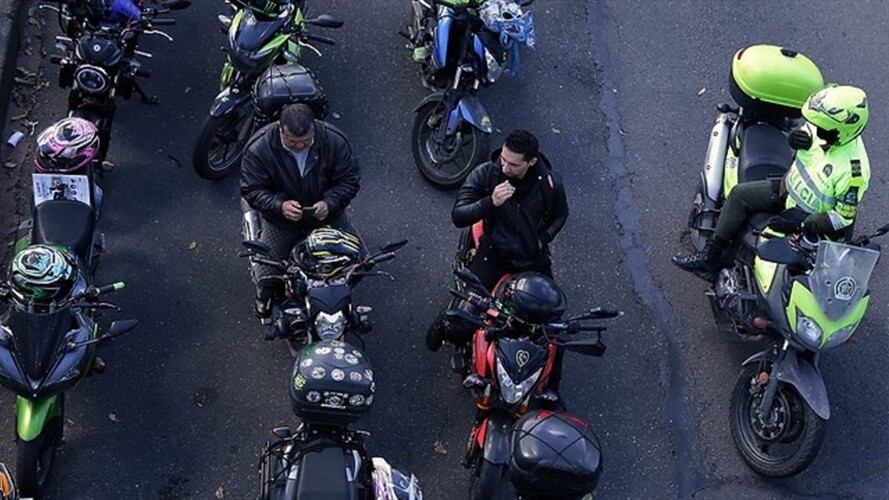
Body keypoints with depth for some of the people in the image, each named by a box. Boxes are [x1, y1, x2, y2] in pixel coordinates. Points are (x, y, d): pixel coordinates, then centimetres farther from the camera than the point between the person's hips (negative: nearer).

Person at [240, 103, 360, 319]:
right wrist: (279, 205, -35)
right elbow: (251, 189, -16)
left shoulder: (334, 141, -21)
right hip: (281, 220, -1)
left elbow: (350, 180, -11)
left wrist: (329, 203, -29)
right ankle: (265, 296, 32)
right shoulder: (259, 148, -24)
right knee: (264, 275, -7)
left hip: (327, 214, 1)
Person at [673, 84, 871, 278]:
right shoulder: (823, 130, -14)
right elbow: (808, 129, 10)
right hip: (791, 187, 8)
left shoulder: (854, 170, -33)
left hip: (810, 219, -8)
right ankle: (711, 255, 6)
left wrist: (801, 224, -29)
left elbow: (844, 217, -26)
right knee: (740, 195, 2)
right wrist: (795, 138, -16)